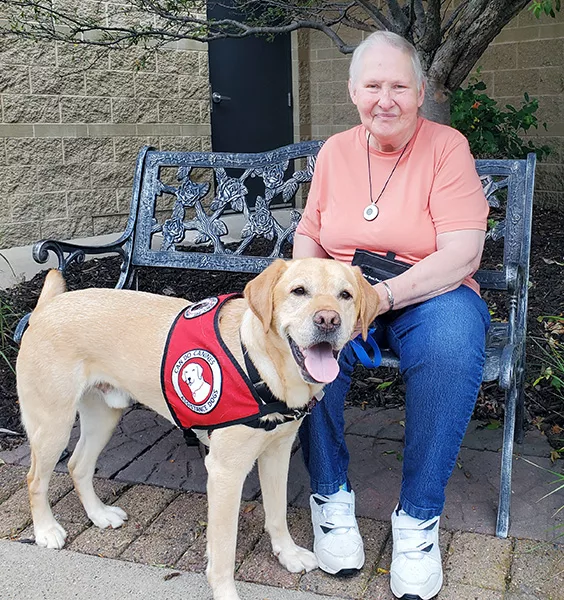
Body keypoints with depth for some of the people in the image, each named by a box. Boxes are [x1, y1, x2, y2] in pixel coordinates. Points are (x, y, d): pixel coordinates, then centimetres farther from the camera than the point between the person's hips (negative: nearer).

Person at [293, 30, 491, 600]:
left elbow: (462, 254, -14)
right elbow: (307, 235, 13)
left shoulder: (446, 146, -4)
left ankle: (417, 516, -17)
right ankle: (330, 495, -10)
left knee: (453, 344, -36)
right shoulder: (334, 150, 8)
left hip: (430, 294, -2)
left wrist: (385, 294, -27)